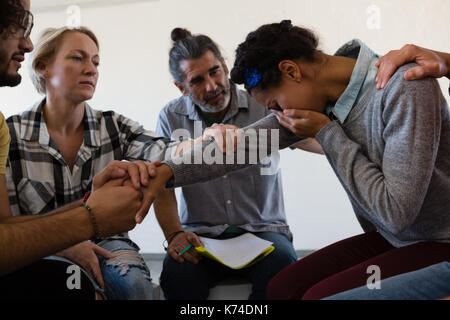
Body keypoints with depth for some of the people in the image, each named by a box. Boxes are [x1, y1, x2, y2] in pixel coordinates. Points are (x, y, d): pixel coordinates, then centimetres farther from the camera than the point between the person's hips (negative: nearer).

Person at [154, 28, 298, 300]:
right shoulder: (172, 118, 5)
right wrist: (174, 234, -16)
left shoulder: (262, 105, 0)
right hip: (200, 234, 1)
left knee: (282, 264, -33)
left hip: (261, 229, 0)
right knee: (177, 273, -32)